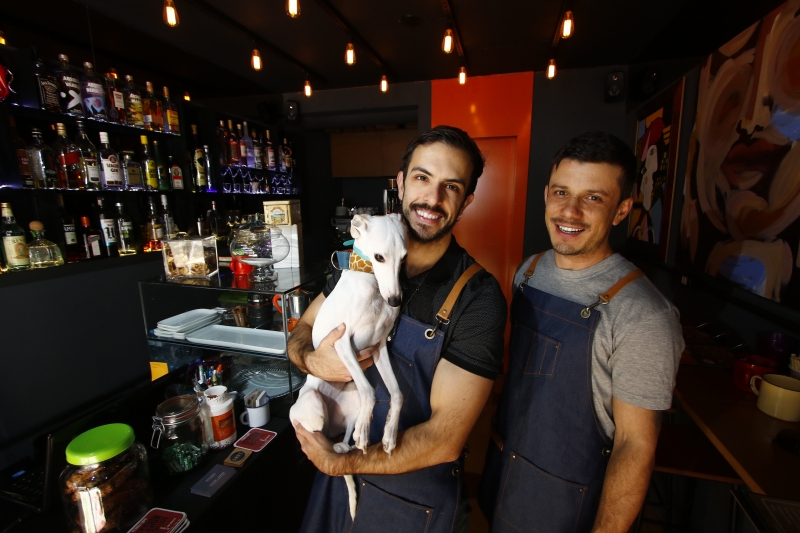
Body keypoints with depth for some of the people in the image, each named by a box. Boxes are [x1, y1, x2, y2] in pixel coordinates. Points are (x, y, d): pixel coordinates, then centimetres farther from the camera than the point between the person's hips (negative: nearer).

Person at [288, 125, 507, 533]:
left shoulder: (478, 298, -24)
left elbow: (444, 439, -23)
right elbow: (301, 330, 1)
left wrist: (337, 463, -17)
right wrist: (312, 360, -21)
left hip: (417, 496, -3)